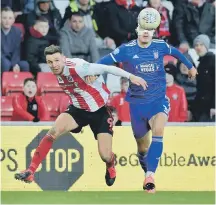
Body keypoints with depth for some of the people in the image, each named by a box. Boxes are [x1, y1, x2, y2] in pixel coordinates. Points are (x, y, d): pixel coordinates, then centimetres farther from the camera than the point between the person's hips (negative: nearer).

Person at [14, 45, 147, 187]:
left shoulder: (77, 67, -29)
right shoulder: (58, 71, -8)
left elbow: (107, 68, -24)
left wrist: (130, 76, -22)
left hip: (100, 111, -5)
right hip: (79, 109, 5)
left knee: (105, 156, -8)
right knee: (53, 132, -20)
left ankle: (111, 167, 32)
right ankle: (30, 171, -18)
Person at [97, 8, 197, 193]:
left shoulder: (160, 46, -4)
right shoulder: (127, 50, -10)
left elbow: (175, 52, 17)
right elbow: (106, 61, -12)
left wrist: (190, 66, 31)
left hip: (159, 100, 0)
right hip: (137, 103, 0)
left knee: (158, 131, -28)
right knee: (143, 146, 8)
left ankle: (150, 176, -33)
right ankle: (147, 171, 36)